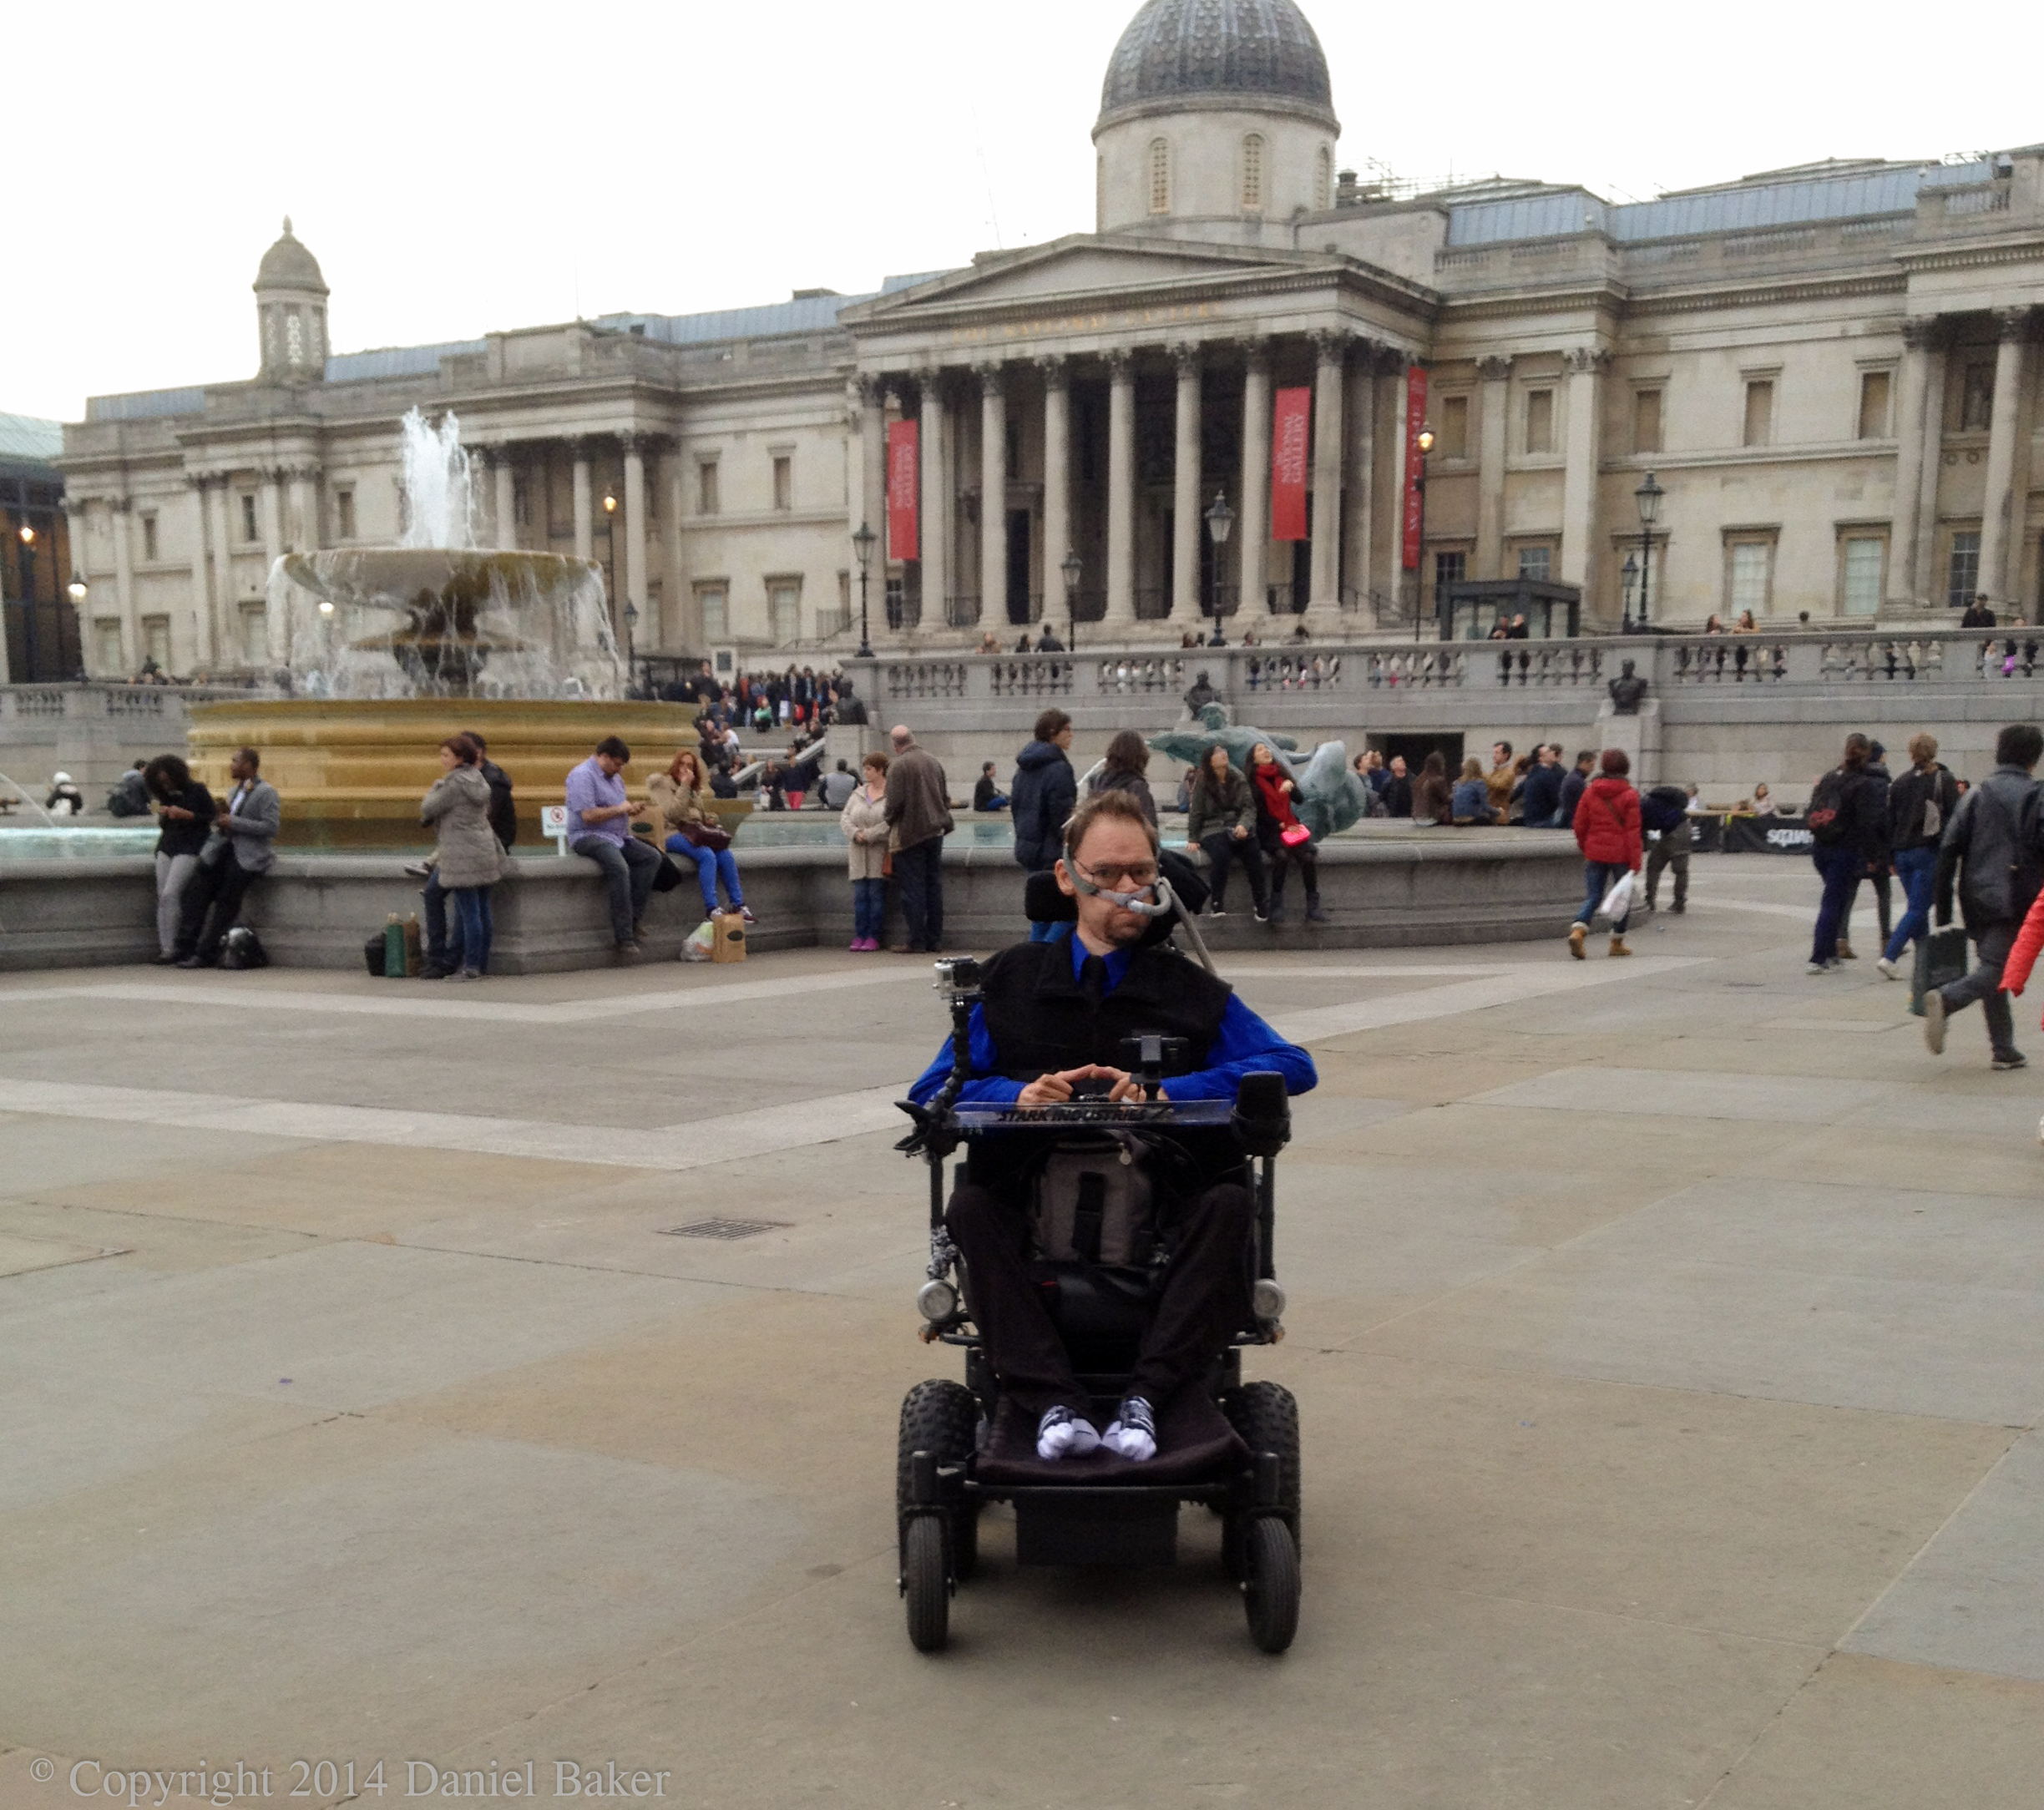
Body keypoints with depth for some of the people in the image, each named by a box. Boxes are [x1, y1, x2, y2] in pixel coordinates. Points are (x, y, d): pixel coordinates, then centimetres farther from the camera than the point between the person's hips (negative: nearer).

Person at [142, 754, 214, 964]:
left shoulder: (197, 791, -2)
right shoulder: (166, 796, 15)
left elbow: (212, 818, -5)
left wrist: (186, 814, -15)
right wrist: (163, 815, 2)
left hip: (189, 848, -7)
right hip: (167, 846, 7)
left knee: (170, 895, -17)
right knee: (162, 898, -2)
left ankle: (170, 949, -13)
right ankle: (164, 949, -1)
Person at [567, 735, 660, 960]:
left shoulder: (615, 778, 21)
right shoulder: (582, 775, -9)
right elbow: (588, 815, -19)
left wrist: (631, 809, 9)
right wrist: (619, 810, -8)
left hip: (618, 837, 9)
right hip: (589, 838, -9)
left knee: (652, 856, -13)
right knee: (619, 867, -34)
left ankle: (634, 918, -18)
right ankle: (624, 938, -34)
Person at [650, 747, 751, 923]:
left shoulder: (693, 788, 25)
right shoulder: (662, 783, 4)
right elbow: (672, 814, -10)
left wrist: (710, 819, 8)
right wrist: (684, 787, -11)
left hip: (695, 833, 7)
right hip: (673, 834, -7)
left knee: (726, 855, -22)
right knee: (707, 856, -33)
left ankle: (739, 905, -20)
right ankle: (711, 910, -33)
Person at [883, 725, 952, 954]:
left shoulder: (898, 765, -13)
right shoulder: (934, 762, 7)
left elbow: (895, 802, -17)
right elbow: (946, 798, 11)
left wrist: (888, 816, 2)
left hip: (910, 834, -6)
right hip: (936, 832, 6)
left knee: (912, 889, -1)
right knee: (934, 887, 10)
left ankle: (917, 941, -1)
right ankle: (935, 940, 12)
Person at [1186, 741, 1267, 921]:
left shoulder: (1238, 781, 11)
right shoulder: (1202, 783, 4)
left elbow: (1249, 806, 2)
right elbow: (1196, 813, 5)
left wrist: (1244, 825, -16)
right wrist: (1193, 839, 1)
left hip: (1237, 827, 2)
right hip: (1212, 829, -2)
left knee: (1252, 852, -29)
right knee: (1221, 853, -35)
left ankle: (1262, 904, -19)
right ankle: (1217, 902, -19)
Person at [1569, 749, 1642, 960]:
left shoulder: (1589, 792, 2)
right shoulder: (1629, 796, -7)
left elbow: (1579, 825, 5)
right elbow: (1633, 832, -10)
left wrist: (1585, 849, 19)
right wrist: (1635, 864, -8)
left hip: (1595, 853, 3)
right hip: (1620, 855, -3)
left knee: (1593, 897, 6)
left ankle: (1578, 930, -19)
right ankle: (1617, 943, 18)